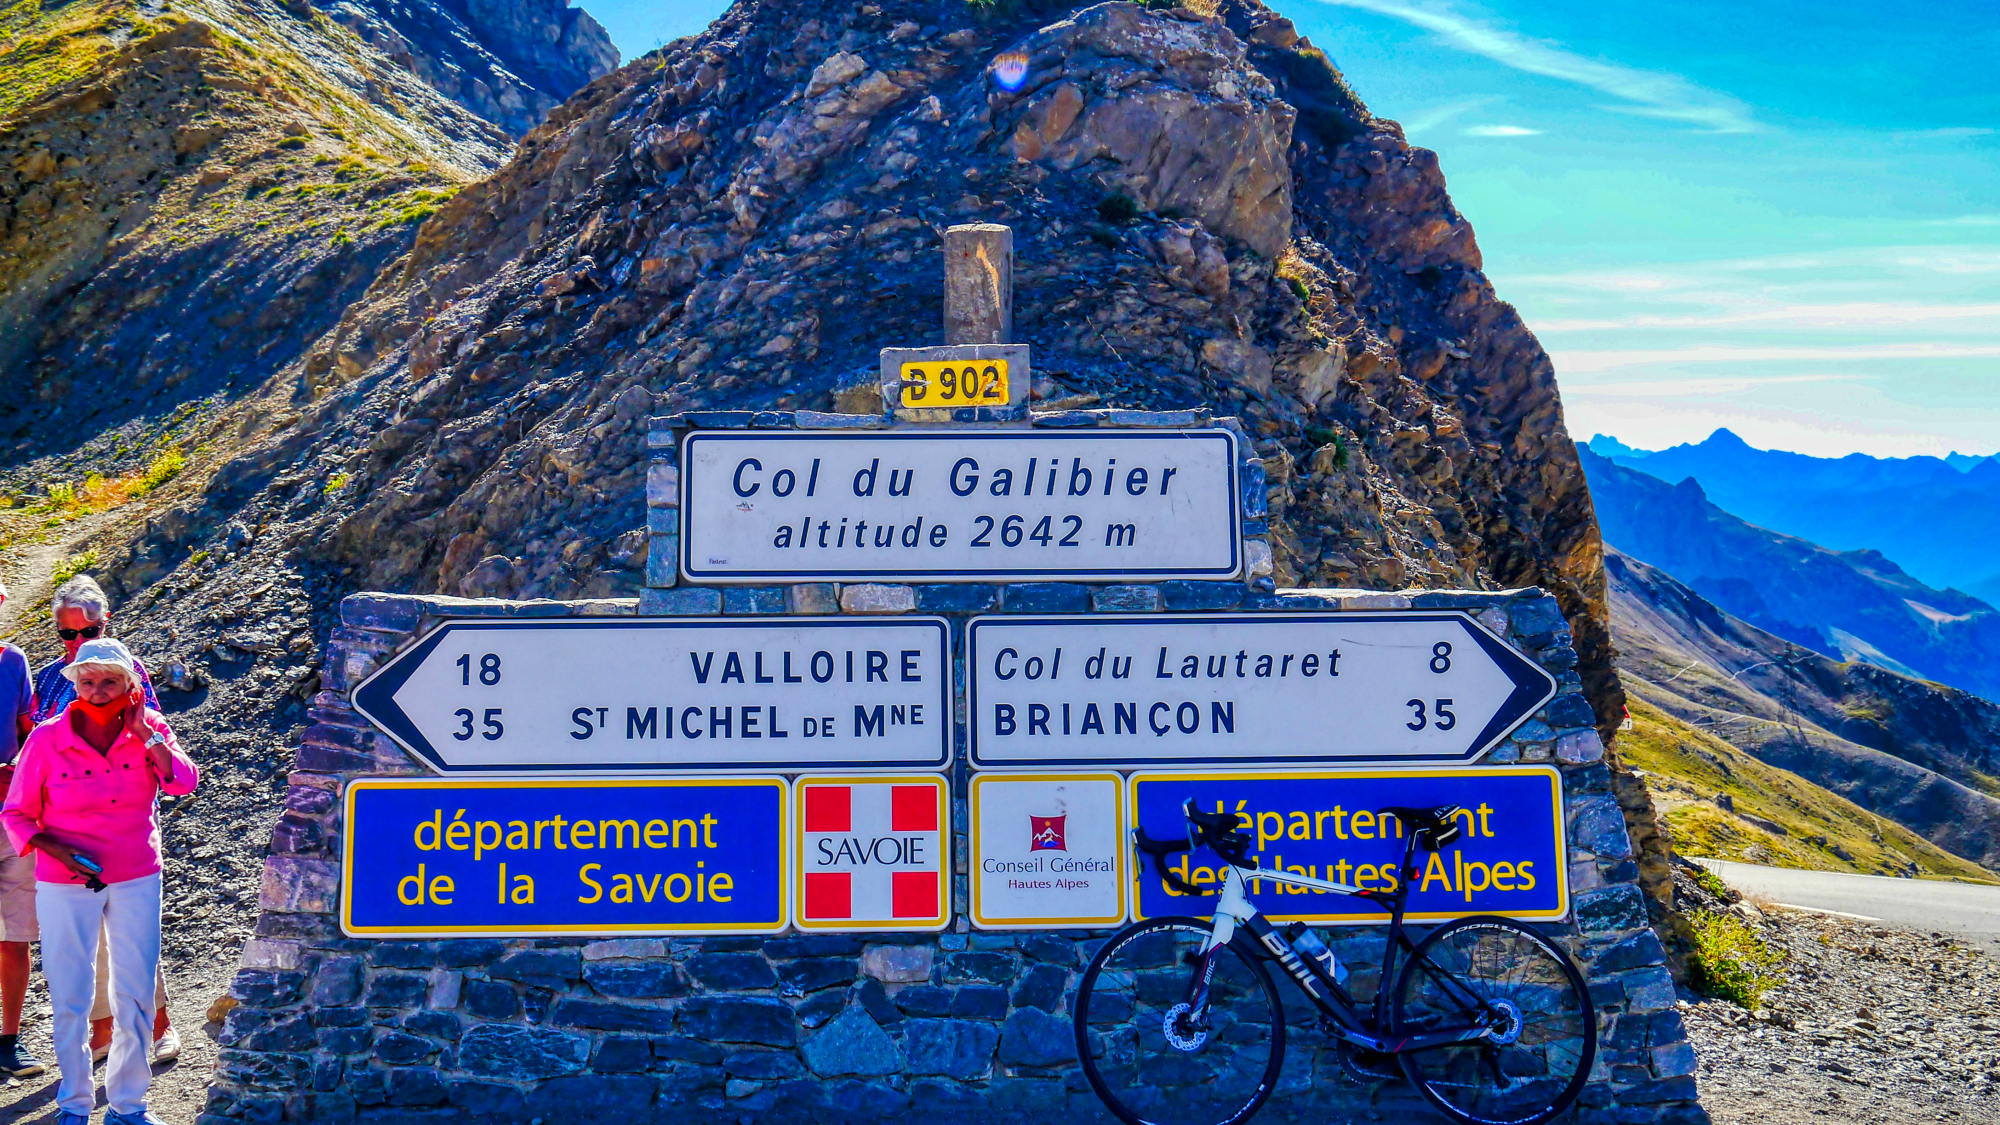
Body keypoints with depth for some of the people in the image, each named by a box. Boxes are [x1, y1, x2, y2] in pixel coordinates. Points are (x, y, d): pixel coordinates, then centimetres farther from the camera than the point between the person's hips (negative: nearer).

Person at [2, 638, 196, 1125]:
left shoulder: (150, 729, -4)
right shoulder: (47, 740, -10)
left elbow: (184, 782, -18)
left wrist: (145, 733, -21)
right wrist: (59, 851, -16)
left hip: (137, 879, 2)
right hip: (66, 885, -2)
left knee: (136, 995, 8)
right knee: (69, 999, 6)